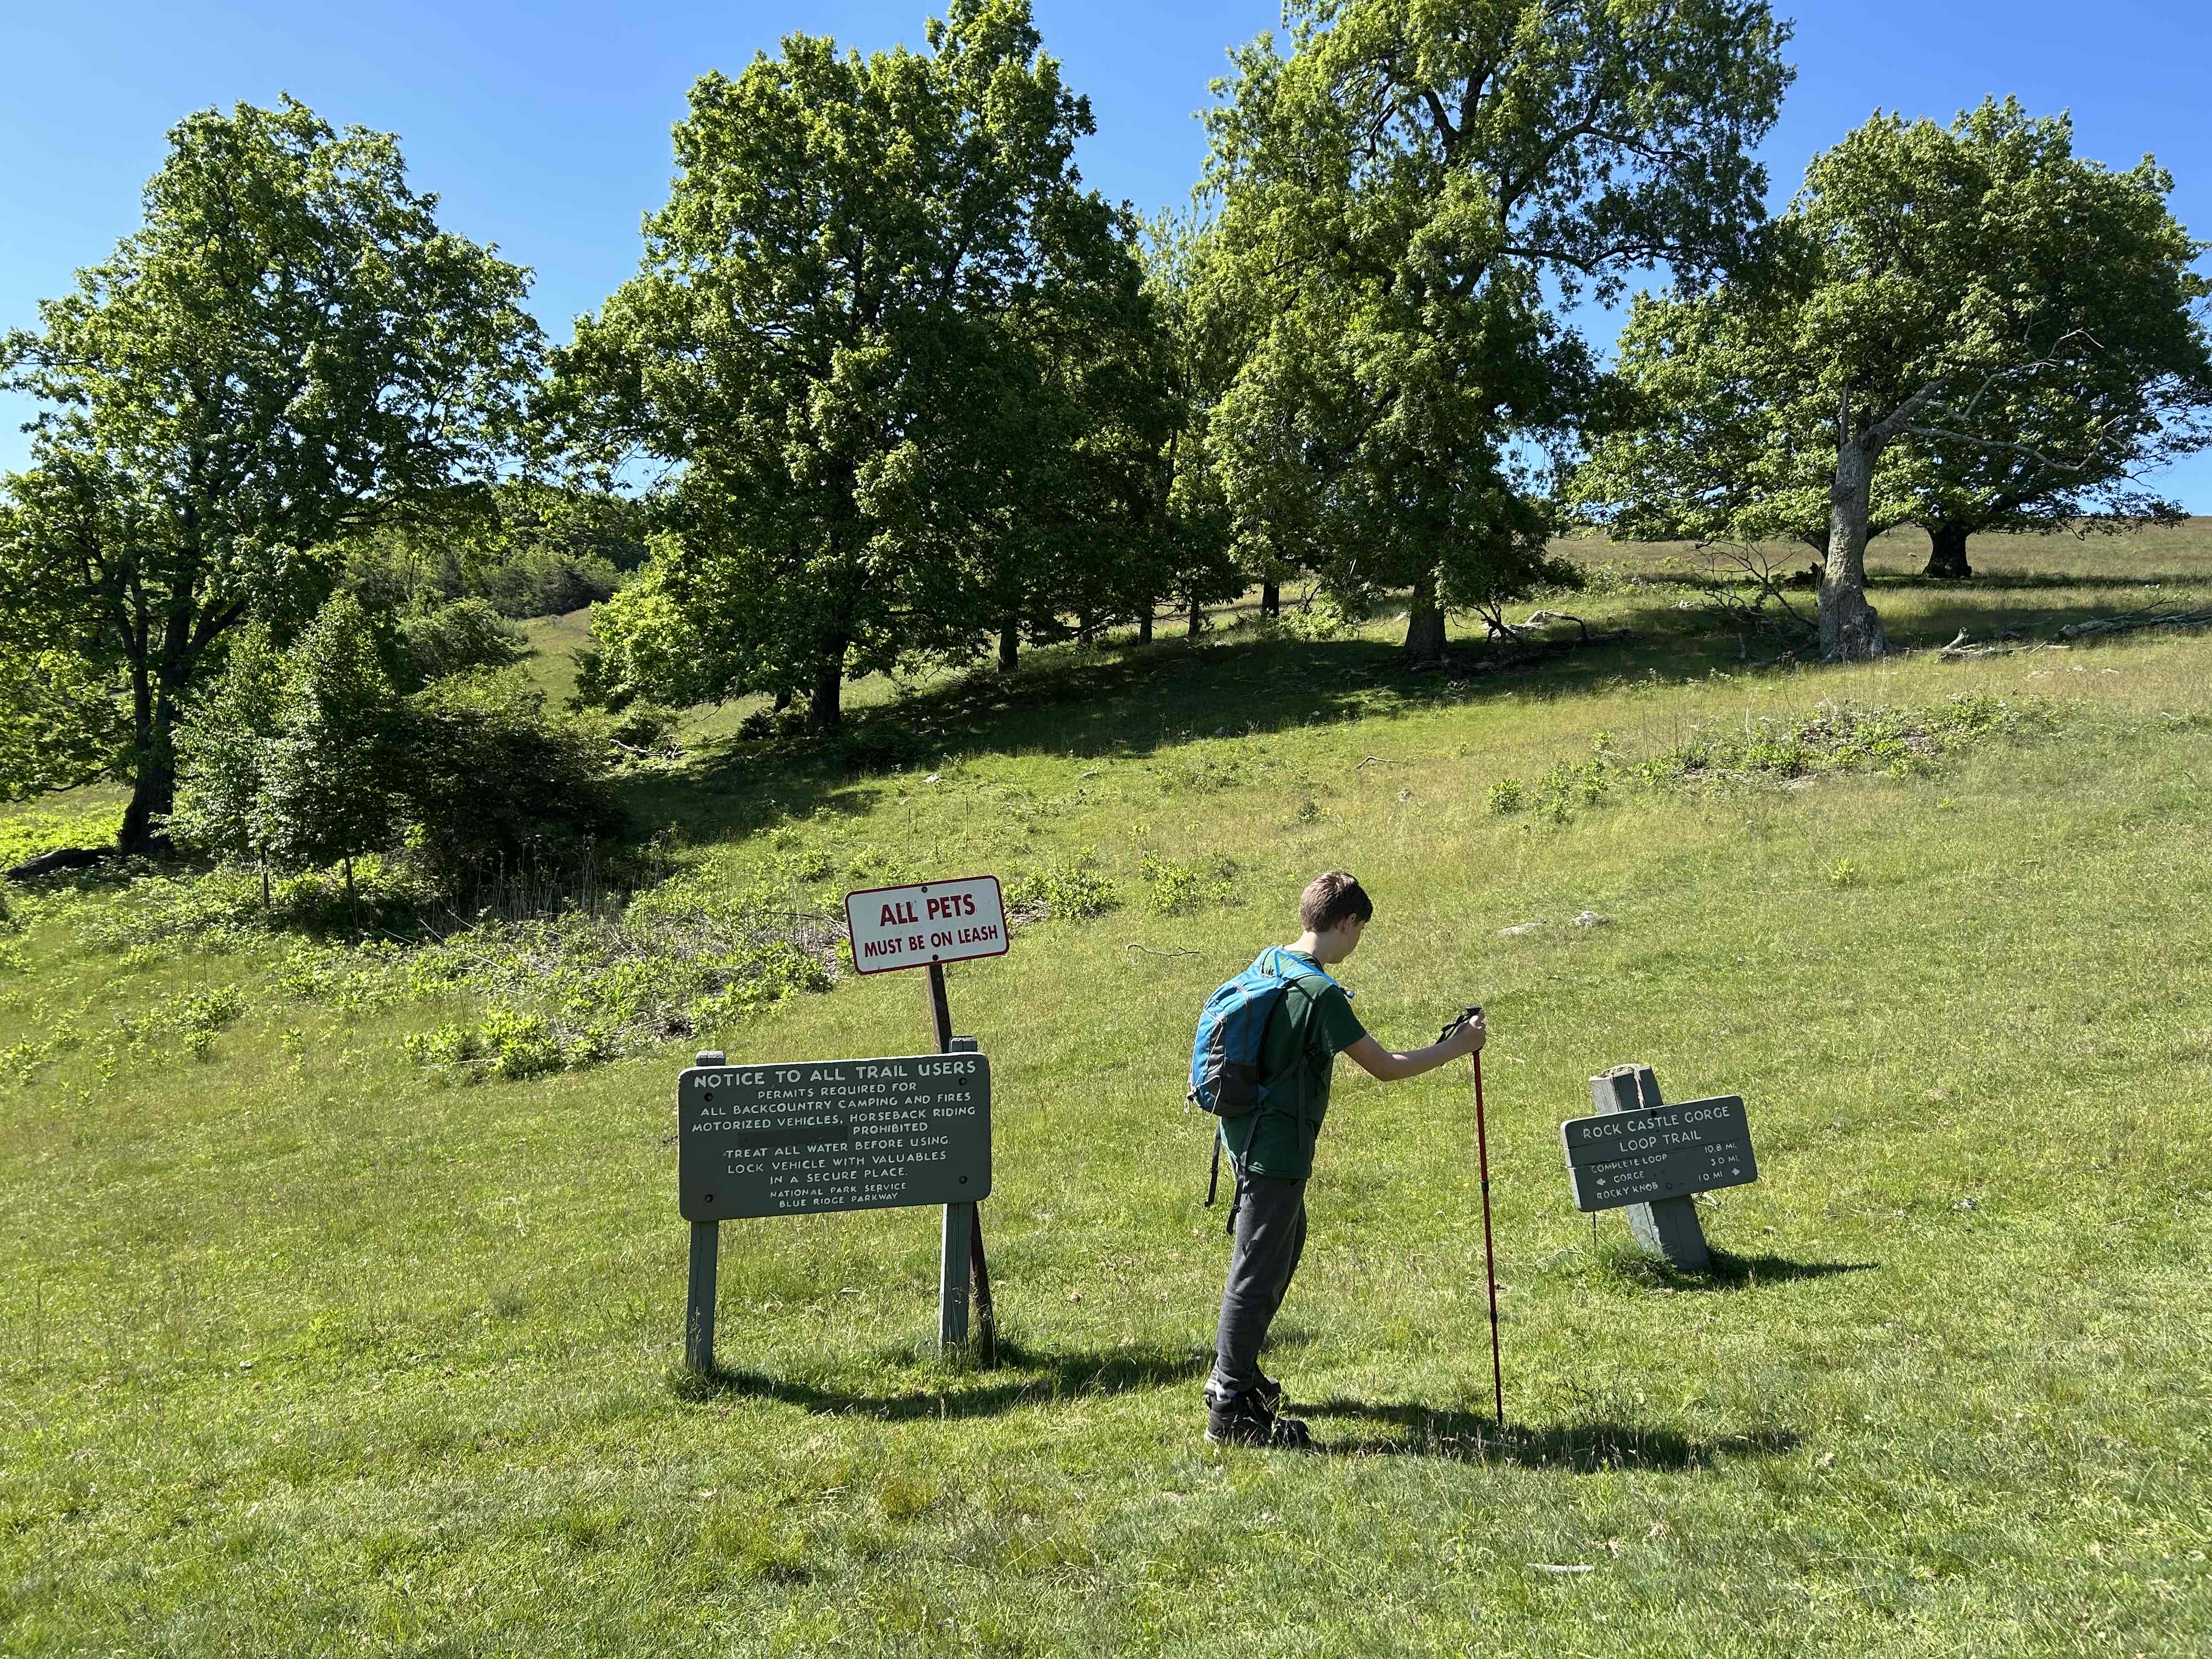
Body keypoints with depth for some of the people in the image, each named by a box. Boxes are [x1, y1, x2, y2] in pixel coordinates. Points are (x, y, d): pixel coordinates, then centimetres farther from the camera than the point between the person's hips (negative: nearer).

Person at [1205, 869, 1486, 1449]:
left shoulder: (1271, 961, 6)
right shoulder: (1320, 994, -22)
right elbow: (1385, 1068, -17)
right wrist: (1457, 1048, -5)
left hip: (1250, 1133, 10)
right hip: (1275, 1149, -10)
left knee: (1286, 1247, 24)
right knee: (1258, 1273, -1)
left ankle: (1234, 1372, 36)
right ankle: (1231, 1411, 9)